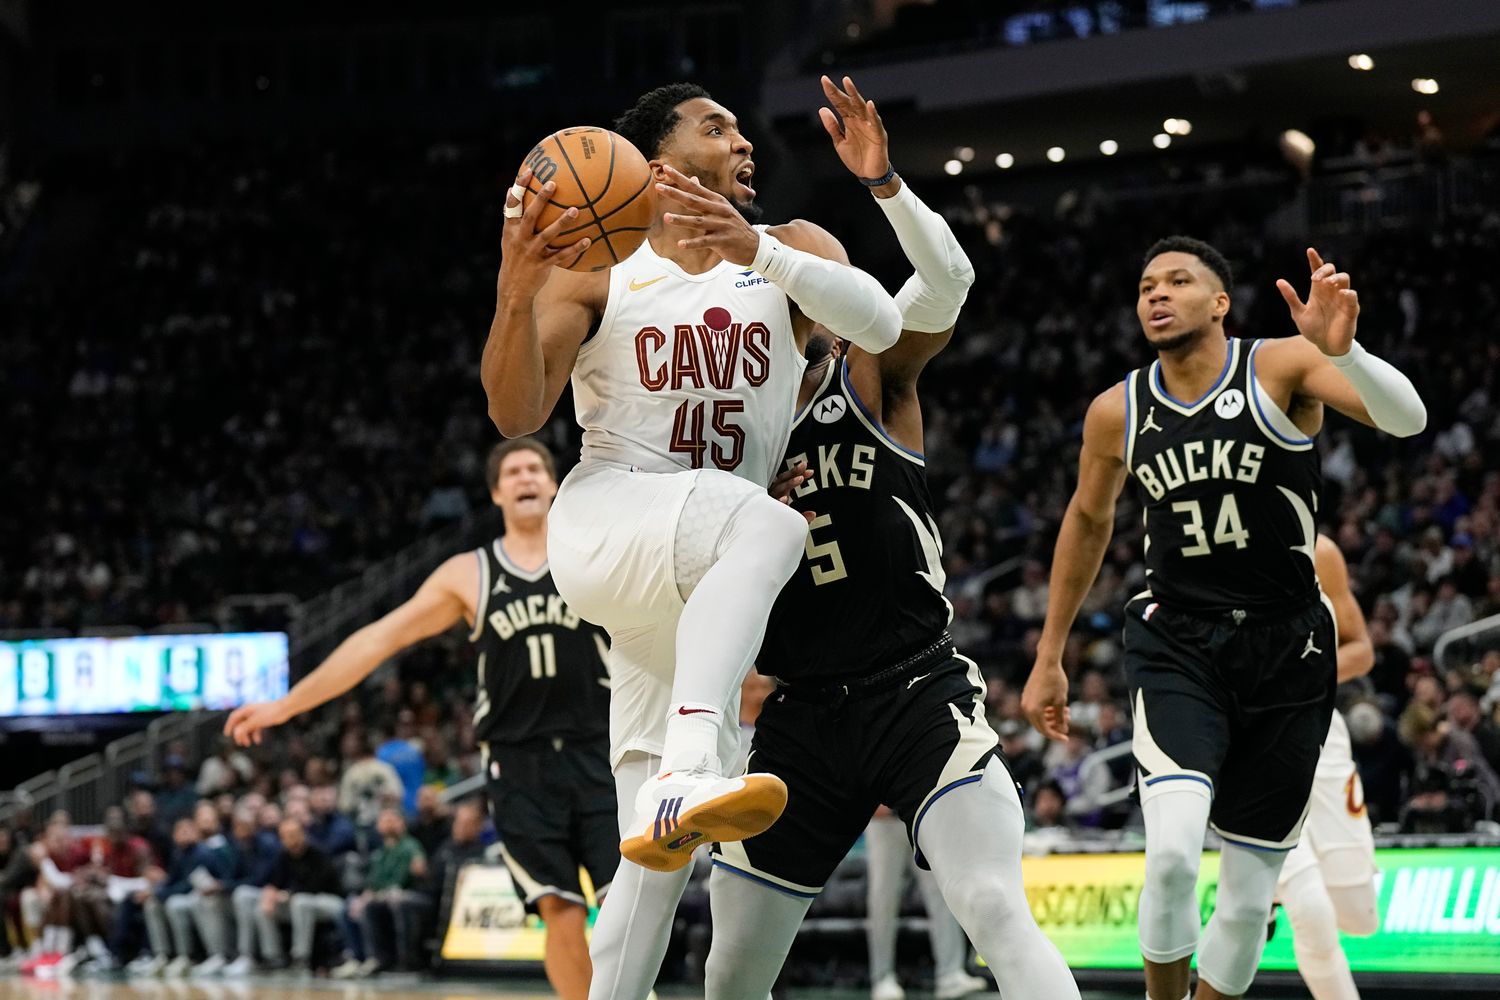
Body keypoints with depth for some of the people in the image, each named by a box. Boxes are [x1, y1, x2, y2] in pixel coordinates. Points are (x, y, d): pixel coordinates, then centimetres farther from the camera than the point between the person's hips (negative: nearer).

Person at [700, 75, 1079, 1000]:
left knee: (998, 911, -24)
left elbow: (948, 280, -18)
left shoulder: (874, 373, 1)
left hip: (920, 695, -4)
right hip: (802, 711, 4)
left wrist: (884, 182, -33)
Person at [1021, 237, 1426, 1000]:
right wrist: (1048, 658, 21)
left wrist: (1340, 348, -43)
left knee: (1249, 900, 5)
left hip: (1285, 651, 0)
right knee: (1173, 850, -25)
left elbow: (1407, 419, -23)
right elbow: (1087, 520, 19)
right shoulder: (1117, 413, 1)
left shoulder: (1280, 367, -8)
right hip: (1176, 648, 0)